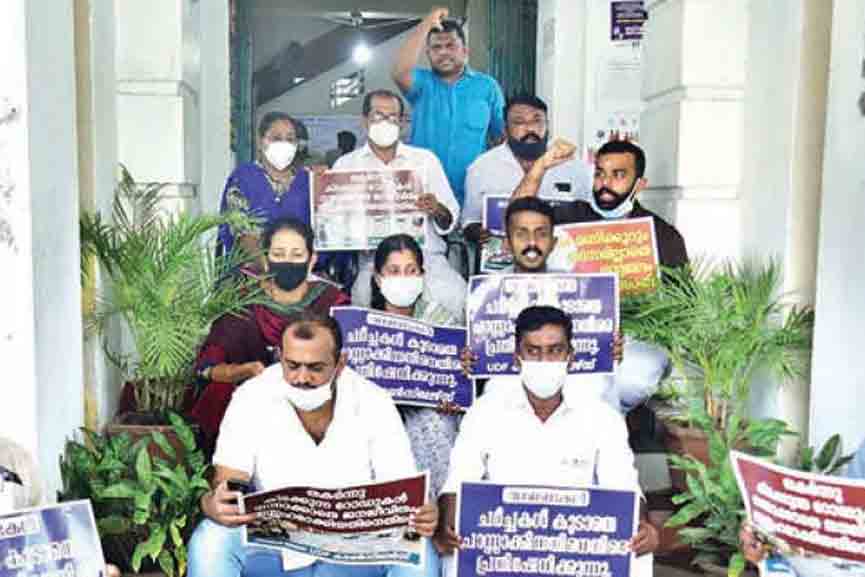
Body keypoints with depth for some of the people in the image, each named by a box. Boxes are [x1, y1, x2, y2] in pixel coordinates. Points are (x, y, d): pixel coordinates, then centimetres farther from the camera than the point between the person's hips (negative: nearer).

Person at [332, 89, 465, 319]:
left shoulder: (426, 159, 14)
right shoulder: (346, 164, 13)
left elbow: (450, 220, 9)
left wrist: (437, 210, -14)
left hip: (426, 254, 1)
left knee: (455, 296, -26)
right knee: (364, 297, -31)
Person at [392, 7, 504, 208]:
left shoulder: (487, 86, 7)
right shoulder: (422, 83, 4)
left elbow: (503, 137, 8)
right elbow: (400, 73, -18)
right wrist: (426, 24, -14)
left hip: (472, 196, 1)